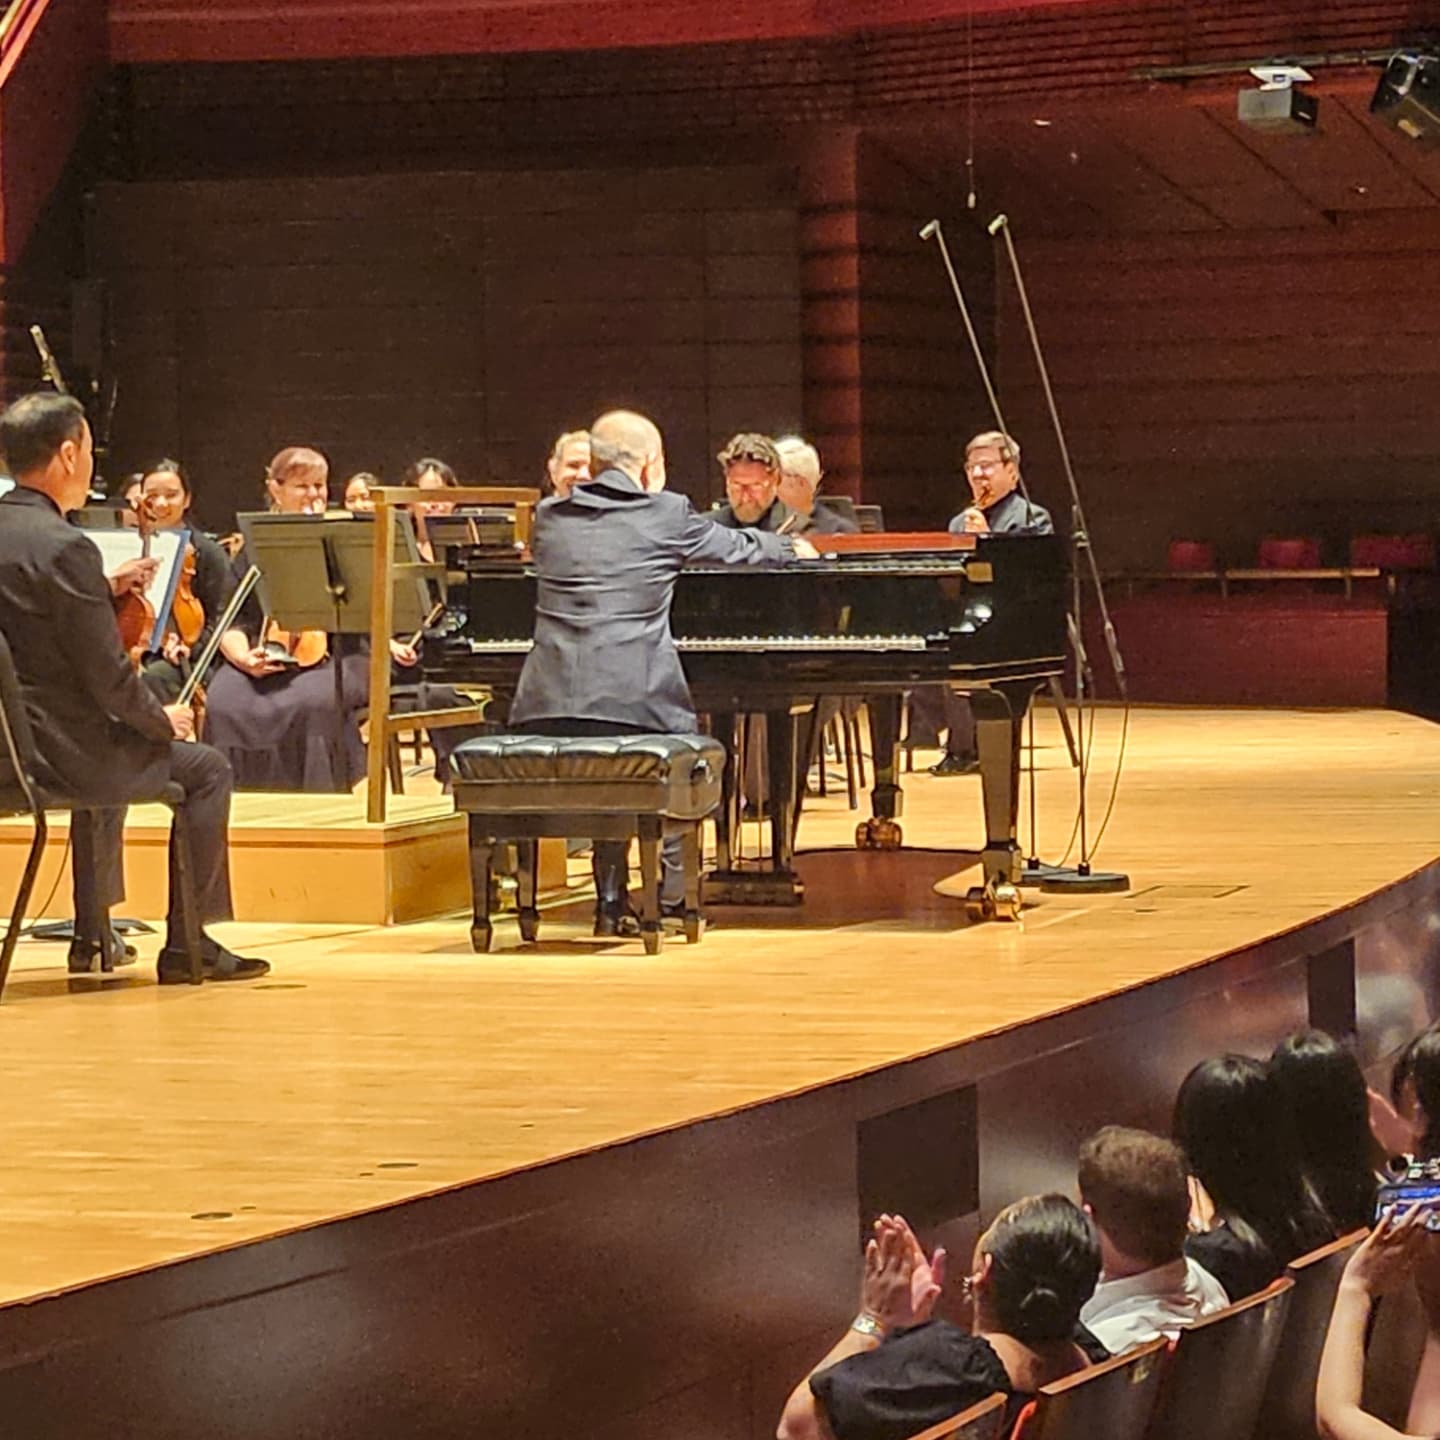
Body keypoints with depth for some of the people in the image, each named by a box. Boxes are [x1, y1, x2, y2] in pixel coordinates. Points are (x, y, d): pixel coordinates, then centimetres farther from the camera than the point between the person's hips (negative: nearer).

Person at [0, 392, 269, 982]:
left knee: (110, 746, 38)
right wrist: (164, 720, -1)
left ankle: (93, 932, 42)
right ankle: (187, 945, 13)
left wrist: (106, 593, 16)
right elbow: (109, 677, -19)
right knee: (205, 769, 11)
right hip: (55, 752, -9)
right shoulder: (64, 548, -22)